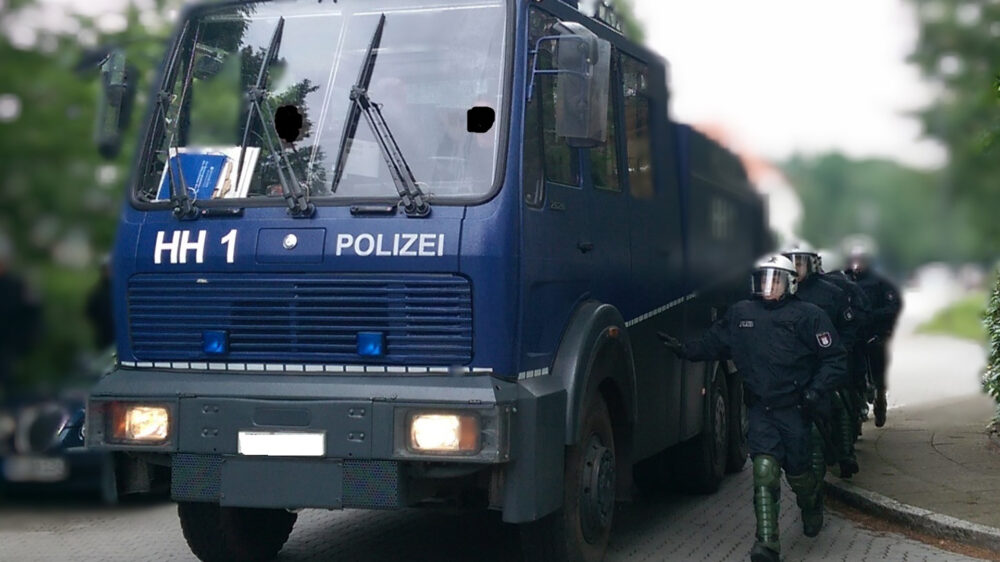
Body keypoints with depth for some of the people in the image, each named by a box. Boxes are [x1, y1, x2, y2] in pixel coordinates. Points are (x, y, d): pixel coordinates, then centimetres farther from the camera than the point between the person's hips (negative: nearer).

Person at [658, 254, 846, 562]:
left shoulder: (808, 316, -5)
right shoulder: (739, 314, 6)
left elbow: (834, 359, -3)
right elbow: (712, 343, 17)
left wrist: (816, 391, -14)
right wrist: (683, 349, 2)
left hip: (794, 409, -2)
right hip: (761, 409, 2)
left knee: (797, 472, 10)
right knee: (764, 472, -11)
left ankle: (812, 506, 46)